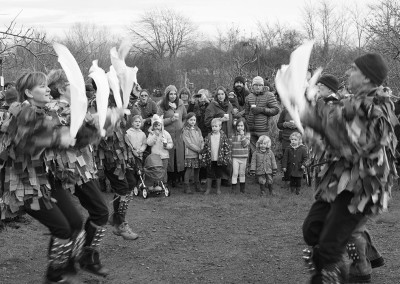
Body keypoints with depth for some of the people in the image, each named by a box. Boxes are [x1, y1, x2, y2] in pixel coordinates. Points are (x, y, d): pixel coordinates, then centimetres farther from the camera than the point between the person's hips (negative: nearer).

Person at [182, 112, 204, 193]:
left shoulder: (198, 130, 16)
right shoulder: (185, 131, -3)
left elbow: (202, 141, 12)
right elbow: (189, 143, -11)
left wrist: (202, 148, -7)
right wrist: (198, 149, -14)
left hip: (198, 154, 5)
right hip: (190, 154, -5)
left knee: (197, 169, 8)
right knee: (189, 169, -7)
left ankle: (197, 186, 17)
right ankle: (187, 187, -1)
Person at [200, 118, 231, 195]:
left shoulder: (223, 137, -4)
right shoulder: (208, 137, 0)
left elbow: (227, 148, -4)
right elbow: (205, 148, 2)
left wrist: (226, 159, -9)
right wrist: (203, 159, -2)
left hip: (219, 160, -1)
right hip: (210, 160, 1)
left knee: (218, 175, 10)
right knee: (209, 175, 8)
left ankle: (218, 189, 24)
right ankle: (208, 189, 21)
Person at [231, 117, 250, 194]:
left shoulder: (247, 134, 0)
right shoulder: (233, 135, 2)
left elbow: (245, 144, -14)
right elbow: (230, 145, 8)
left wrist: (242, 135, -18)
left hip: (243, 157, 0)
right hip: (235, 157, 0)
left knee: (242, 173, 9)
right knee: (235, 173, -2)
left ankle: (242, 187, 21)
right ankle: (233, 187, 3)